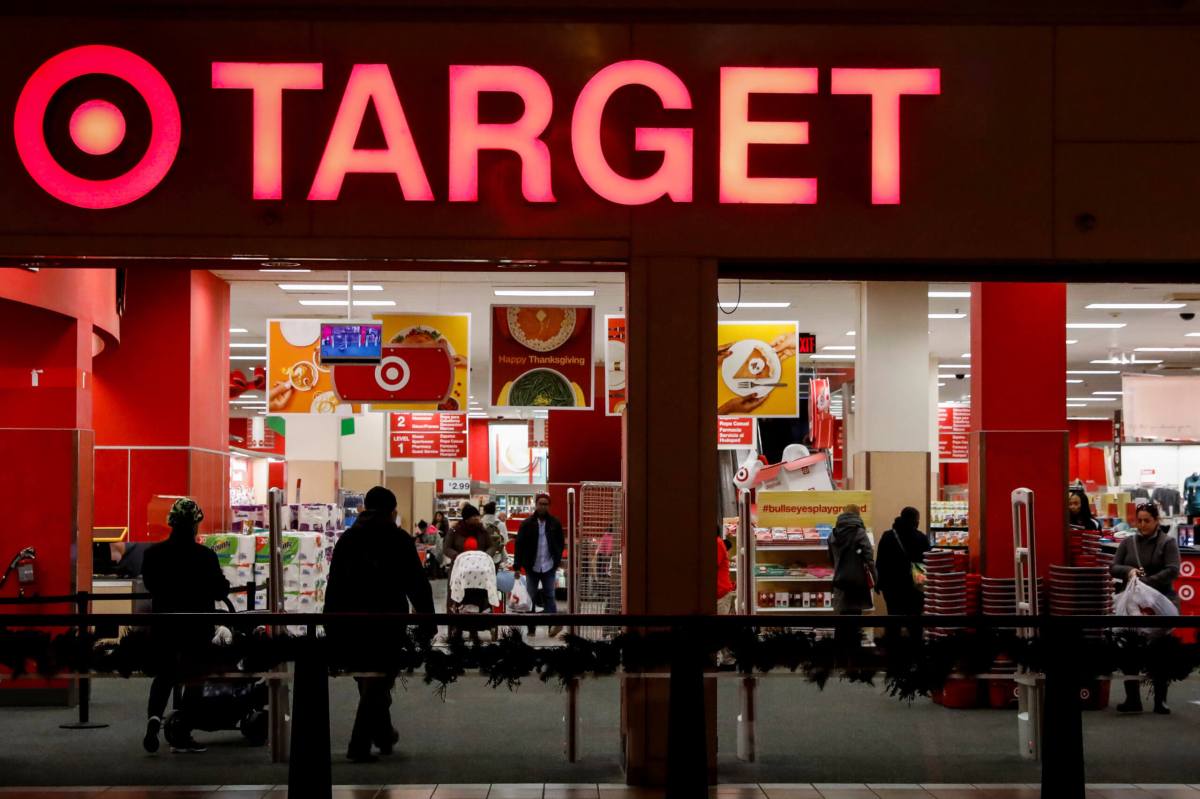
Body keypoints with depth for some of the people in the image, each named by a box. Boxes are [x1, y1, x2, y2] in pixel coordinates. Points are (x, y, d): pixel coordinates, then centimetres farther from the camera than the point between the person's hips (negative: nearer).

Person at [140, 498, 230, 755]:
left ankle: (154, 715, -14)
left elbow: (150, 585, 9)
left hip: (163, 623, 2)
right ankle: (182, 737, 13)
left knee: (164, 673, 14)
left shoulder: (153, 554, -6)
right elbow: (220, 591, -7)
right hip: (197, 625, -2)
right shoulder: (205, 556, -14)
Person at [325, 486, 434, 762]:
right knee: (378, 680, 1)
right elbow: (417, 584, -5)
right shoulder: (399, 539, -2)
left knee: (368, 679, 19)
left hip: (350, 621, 4)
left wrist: (331, 624, 12)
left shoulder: (347, 538, 11)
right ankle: (360, 744, -5)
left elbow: (333, 584, 10)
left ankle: (384, 735, 28)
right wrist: (428, 622, -1)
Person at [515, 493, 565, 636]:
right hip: (532, 567, 0)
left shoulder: (555, 524, -1)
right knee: (530, 597, 8)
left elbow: (560, 544, 5)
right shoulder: (527, 524, -5)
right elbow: (519, 544, -5)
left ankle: (554, 624, -5)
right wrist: (517, 566, -10)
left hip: (549, 567, 0)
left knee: (549, 596, 1)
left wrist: (557, 561, -5)